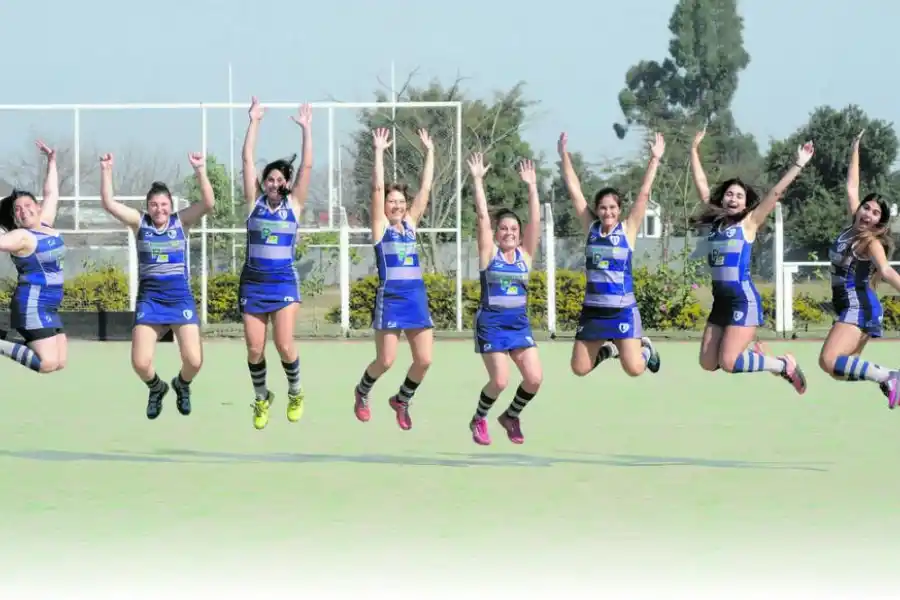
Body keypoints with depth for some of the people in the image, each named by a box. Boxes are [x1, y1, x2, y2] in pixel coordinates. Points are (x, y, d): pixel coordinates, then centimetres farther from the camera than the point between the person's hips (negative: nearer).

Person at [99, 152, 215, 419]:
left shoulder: (181, 221, 0)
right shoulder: (140, 222, 2)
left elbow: (208, 203, -13)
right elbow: (108, 203, -7)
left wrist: (200, 170, -22)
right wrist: (106, 170, -15)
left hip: (180, 299, 0)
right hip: (149, 300, 0)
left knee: (194, 361, -11)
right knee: (140, 363, -11)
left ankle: (182, 385, 27)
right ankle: (156, 388, 26)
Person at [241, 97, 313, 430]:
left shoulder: (294, 204, 2)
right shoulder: (255, 201, 3)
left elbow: (307, 166, -4)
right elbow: (247, 159, -1)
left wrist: (306, 129, -6)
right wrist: (254, 122, -4)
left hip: (284, 282, -1)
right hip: (253, 282, 1)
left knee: (285, 345, -11)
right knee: (254, 350, -1)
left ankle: (295, 393, 14)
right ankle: (261, 399, 21)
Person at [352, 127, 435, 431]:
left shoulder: (410, 223, 13)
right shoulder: (380, 225, 1)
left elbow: (426, 187, 11)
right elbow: (377, 187, -8)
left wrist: (429, 152, 9)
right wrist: (379, 151, -7)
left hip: (416, 296, 5)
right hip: (390, 297, -5)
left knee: (424, 360, -2)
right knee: (385, 361, -4)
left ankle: (402, 400, 22)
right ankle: (361, 393, 25)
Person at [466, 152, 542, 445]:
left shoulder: (525, 254, 5)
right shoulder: (489, 253, -3)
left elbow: (535, 221, -4)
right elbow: (482, 216, -10)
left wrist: (532, 186, -8)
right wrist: (478, 181, -14)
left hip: (519, 322, 4)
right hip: (491, 322, -4)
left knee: (534, 378, -8)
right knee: (500, 381, -11)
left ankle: (511, 416, 19)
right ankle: (479, 419, 17)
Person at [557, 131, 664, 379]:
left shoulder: (627, 230, -3)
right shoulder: (591, 228, 3)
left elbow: (644, 193, -8)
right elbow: (574, 190, 2)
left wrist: (655, 159, -14)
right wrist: (564, 156, -2)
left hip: (622, 310, -3)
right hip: (592, 309, 3)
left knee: (633, 368, -11)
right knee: (579, 369, 5)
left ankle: (645, 348, 25)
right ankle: (607, 350, 36)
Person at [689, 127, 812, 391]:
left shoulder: (748, 222, -2)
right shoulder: (715, 220, 12)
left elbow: (775, 192, -8)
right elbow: (701, 183, 16)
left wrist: (798, 165, -14)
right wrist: (694, 149, 16)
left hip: (743, 300, -7)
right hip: (720, 300, 7)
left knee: (728, 363, -13)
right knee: (708, 363, 2)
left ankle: (785, 364, 7)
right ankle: (750, 351, 28)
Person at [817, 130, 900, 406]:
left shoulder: (871, 242, -12)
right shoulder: (853, 228, 8)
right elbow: (852, 188, 17)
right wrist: (855, 150, 20)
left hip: (860, 308, -9)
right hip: (852, 308, 9)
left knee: (829, 362, -23)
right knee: (843, 369, 8)